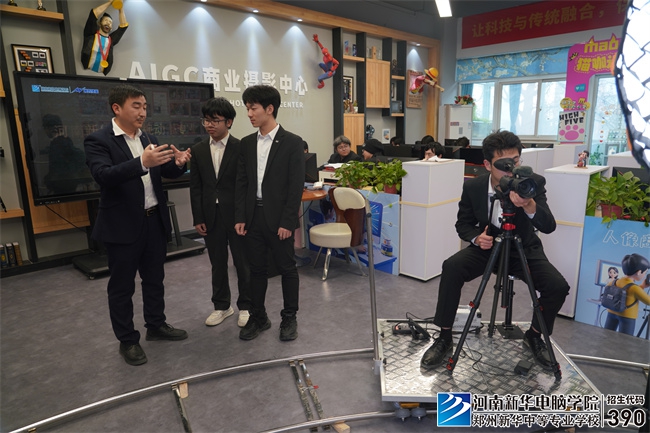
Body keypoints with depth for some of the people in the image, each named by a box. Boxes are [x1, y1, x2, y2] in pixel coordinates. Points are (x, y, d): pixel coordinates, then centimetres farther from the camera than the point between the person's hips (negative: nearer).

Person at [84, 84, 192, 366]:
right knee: (122, 286, 8)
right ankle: (127, 340, 23)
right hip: (122, 226, -6)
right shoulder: (98, 141, -10)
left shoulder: (150, 139, 9)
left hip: (155, 221, 6)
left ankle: (156, 325, 35)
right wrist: (142, 162, -39)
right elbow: (103, 175, -26)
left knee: (154, 279, 18)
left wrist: (179, 163, -15)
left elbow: (167, 173, 8)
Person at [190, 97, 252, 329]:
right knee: (217, 264, 14)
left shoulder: (241, 148, -5)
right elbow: (195, 187, 5)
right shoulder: (198, 150, 6)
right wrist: (198, 218, 1)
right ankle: (222, 306, 29)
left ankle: (245, 306, 24)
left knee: (243, 263, 7)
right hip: (211, 216, 4)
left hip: (236, 215, -3)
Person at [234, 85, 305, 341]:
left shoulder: (292, 142, -7)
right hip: (253, 217, 5)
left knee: (287, 269, 7)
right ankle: (258, 317, 28)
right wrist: (240, 217, 2)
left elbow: (296, 186, -10)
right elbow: (241, 183, 9)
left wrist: (287, 222, -14)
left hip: (278, 219, -4)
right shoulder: (246, 143, 8)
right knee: (256, 269, 13)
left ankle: (289, 317, 24)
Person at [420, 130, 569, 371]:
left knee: (558, 287, -21)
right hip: (486, 247, 0)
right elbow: (463, 224, -1)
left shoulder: (534, 183, -15)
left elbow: (548, 227, -24)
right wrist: (476, 237, -24)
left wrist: (529, 205, -45)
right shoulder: (473, 186, -13)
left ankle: (534, 336, 11)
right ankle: (444, 339, -13)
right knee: (451, 268, -28)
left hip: (524, 249, 1)